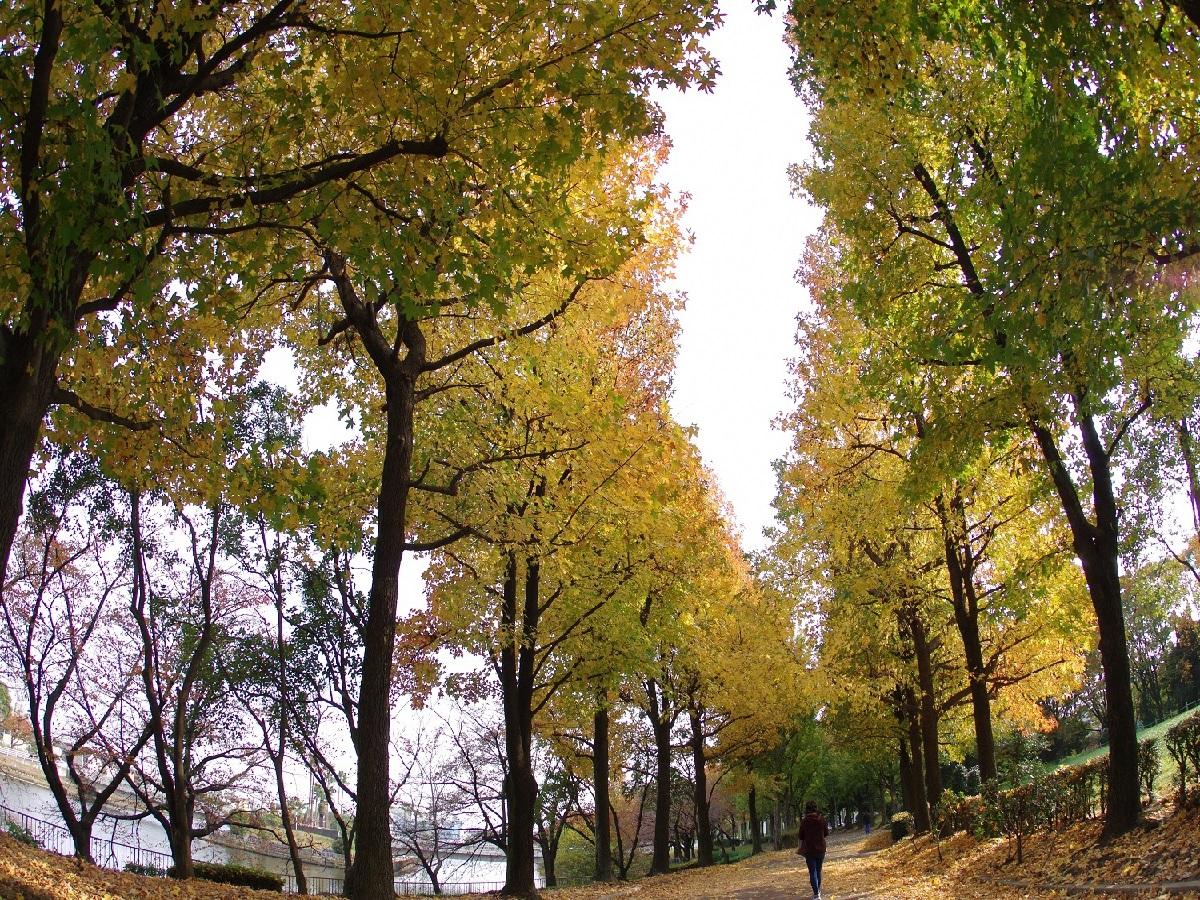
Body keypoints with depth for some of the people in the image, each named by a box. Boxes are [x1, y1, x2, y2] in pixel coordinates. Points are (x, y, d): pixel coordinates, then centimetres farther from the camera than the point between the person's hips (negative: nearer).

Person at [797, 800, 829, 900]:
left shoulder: (804, 821, -7)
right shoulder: (822, 819, -3)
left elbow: (801, 837, 0)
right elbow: (826, 834, 3)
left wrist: (800, 848, 15)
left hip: (809, 849, -2)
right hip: (821, 849, 2)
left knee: (812, 871, -1)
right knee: (818, 870, 18)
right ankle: (818, 890, 31)